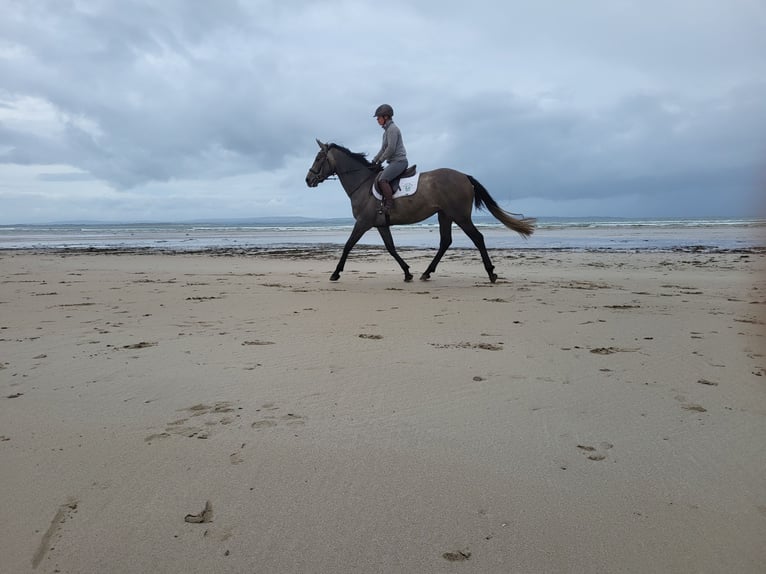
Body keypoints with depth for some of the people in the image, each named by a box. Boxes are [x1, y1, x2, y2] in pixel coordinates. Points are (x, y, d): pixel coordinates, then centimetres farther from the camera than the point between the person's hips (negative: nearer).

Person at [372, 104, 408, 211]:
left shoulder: (392, 129, -10)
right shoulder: (387, 130, 21)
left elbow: (391, 149, -18)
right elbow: (383, 149, 26)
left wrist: (380, 160, -10)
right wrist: (374, 160, 18)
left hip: (398, 161, -11)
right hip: (394, 162, 11)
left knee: (382, 180, -25)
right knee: (378, 177, 15)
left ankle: (389, 206, -27)